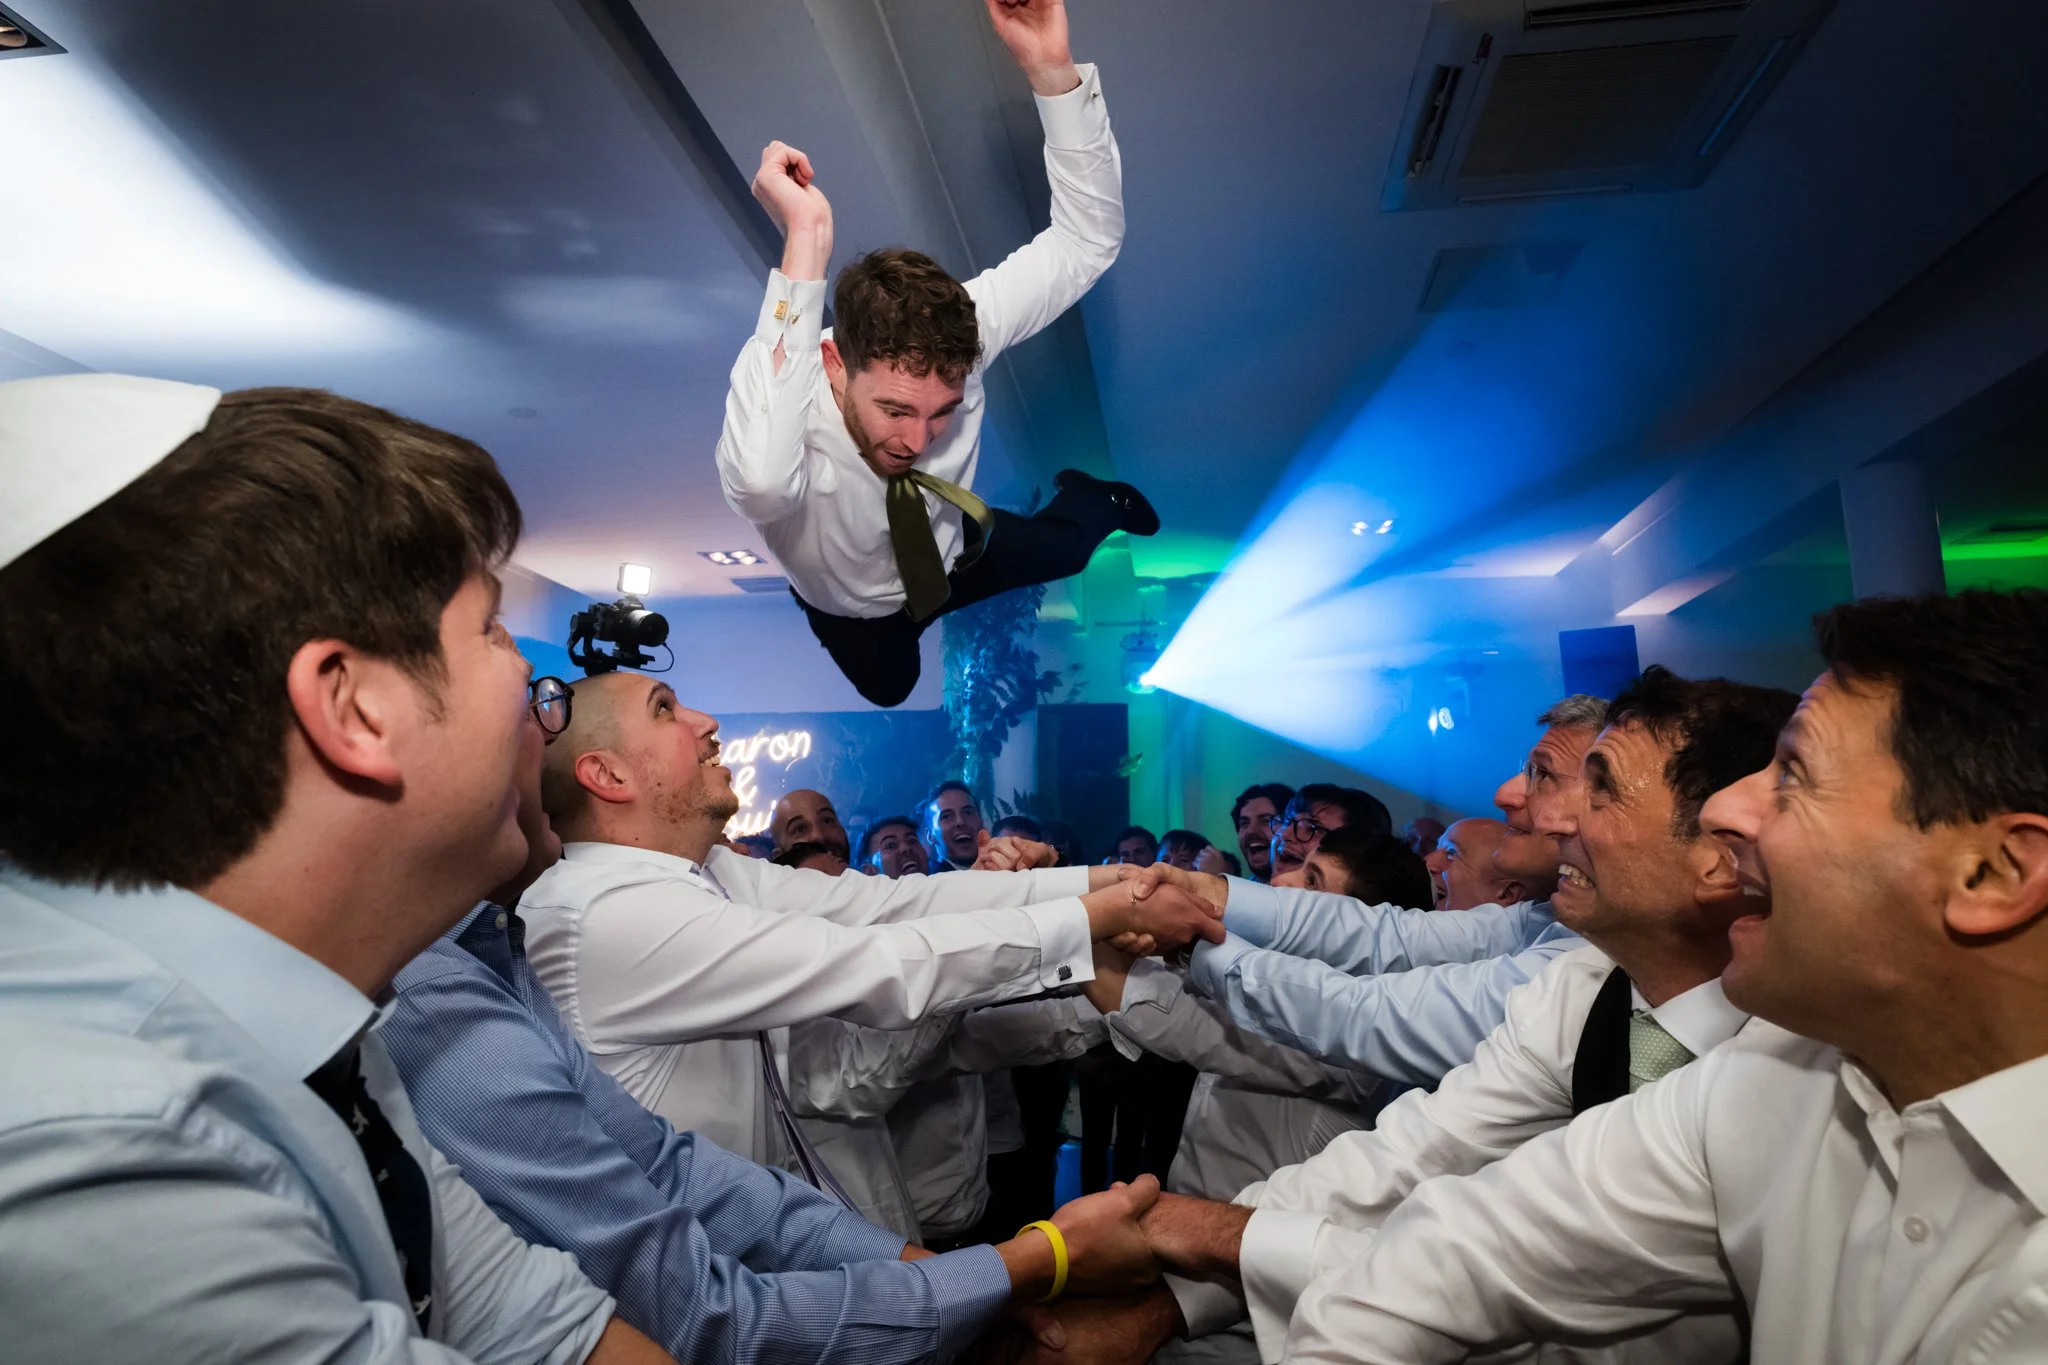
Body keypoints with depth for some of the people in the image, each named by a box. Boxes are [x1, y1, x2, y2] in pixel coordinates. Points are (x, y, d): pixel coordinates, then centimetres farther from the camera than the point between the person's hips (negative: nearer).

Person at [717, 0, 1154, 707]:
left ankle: (1088, 497, 55)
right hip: (856, 613, -3)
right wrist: (805, 244, -73)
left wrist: (1053, 71, -49)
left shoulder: (956, 331, -35)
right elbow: (762, 483, -73)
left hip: (950, 552, 3)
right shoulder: (795, 407, -47)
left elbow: (1089, 238, -31)